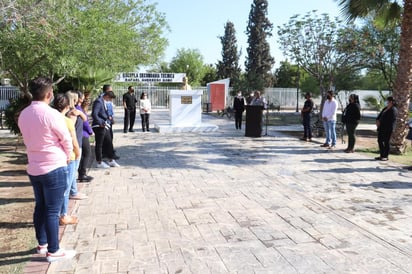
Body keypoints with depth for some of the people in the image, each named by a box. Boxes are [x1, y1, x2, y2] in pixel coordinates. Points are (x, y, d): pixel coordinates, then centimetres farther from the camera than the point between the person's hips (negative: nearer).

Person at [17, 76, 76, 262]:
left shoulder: (23, 114, 2)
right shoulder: (52, 114, -19)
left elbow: (28, 139, 10)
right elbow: (66, 140, -11)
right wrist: (67, 157, 8)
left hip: (33, 168, 7)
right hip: (54, 168, -7)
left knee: (40, 207, 18)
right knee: (52, 211, 1)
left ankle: (42, 244, 32)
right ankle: (53, 251, 11)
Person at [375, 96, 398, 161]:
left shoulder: (393, 110, -10)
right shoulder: (385, 108, 17)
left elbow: (389, 119, -18)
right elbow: (380, 115, 18)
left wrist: (380, 122, -12)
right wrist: (377, 120, -2)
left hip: (388, 128, -9)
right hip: (381, 128, 9)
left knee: (386, 142, -3)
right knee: (380, 141, 10)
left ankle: (386, 156, 6)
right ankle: (381, 155, 19)